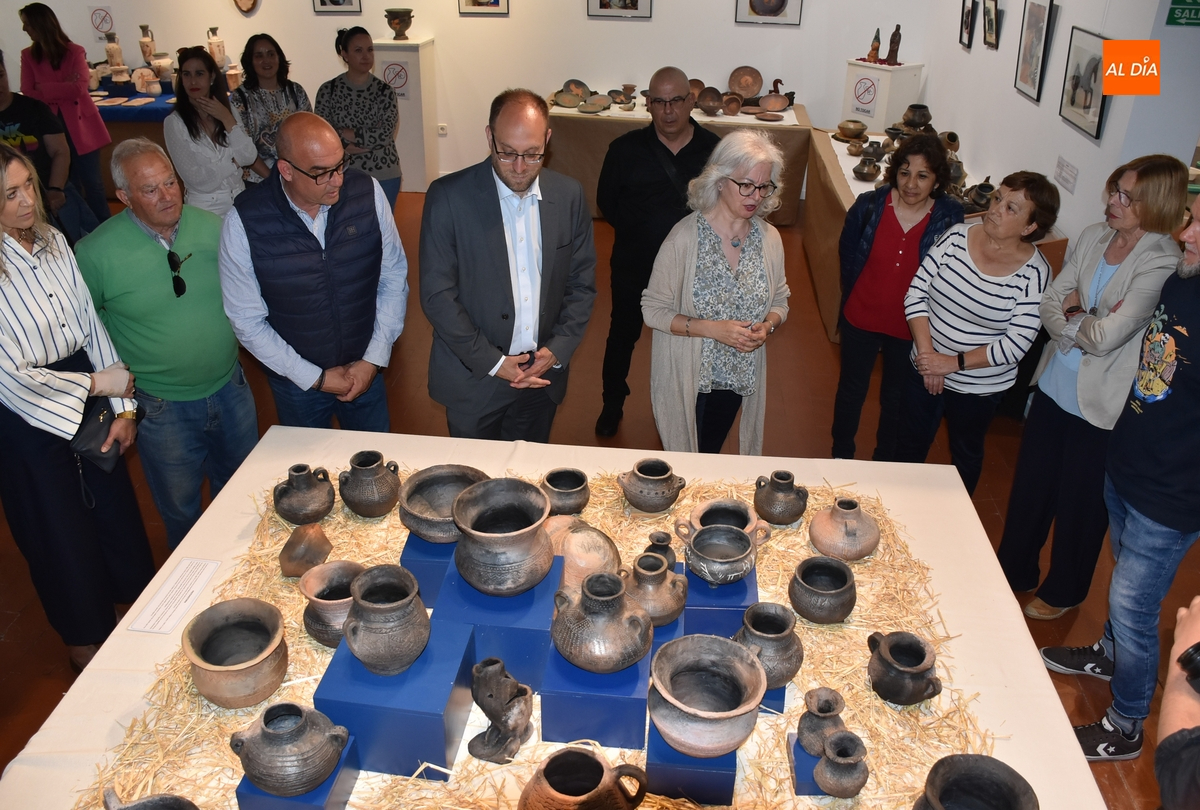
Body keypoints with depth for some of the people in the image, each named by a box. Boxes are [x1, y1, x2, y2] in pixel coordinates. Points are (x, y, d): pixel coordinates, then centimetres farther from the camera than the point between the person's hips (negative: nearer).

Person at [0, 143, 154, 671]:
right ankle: (91, 658, 35)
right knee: (66, 547, 12)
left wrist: (122, 408, -3)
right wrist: (100, 383, -11)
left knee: (119, 520, 18)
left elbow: (92, 325, 1)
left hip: (89, 406, 6)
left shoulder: (52, 241, -1)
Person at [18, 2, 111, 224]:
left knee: (92, 182, 1)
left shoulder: (75, 51, -2)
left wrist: (45, 89, -10)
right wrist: (63, 91, -11)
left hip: (80, 126, -3)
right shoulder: (28, 56, 6)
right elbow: (28, 94, -3)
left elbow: (79, 87, -15)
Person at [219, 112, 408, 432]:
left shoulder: (367, 192, -15)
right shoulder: (245, 220, -19)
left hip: (365, 369, 2)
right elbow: (246, 320, -12)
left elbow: (394, 277, -6)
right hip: (297, 379, -1)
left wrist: (373, 359, -9)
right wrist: (315, 378, -12)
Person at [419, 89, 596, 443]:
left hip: (543, 376, 3)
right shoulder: (447, 196, -13)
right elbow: (437, 294, -12)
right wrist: (492, 362, -15)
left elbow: (582, 283, 4)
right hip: (473, 379, -2)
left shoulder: (569, 195, -2)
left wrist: (558, 350, -9)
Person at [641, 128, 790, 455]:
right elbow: (653, 309, -16)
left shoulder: (769, 238, -6)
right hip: (686, 379, -4)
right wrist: (712, 329, -26)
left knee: (710, 458, 25)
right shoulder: (685, 236, -20)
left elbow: (780, 301, 7)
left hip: (738, 377, 4)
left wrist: (768, 325, -15)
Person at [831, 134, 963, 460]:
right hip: (861, 319, 0)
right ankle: (840, 456, 41)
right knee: (852, 390, 19)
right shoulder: (869, 206, -15)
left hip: (911, 328, 0)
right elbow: (847, 258, -1)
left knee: (896, 398, 21)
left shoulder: (950, 217, -15)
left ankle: (884, 462, 43)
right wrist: (851, 300, 4)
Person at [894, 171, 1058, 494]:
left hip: (979, 388, -2)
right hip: (923, 371, 2)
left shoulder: (1034, 273, -18)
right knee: (910, 444, 19)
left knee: (965, 454, 22)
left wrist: (954, 362, -21)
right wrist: (927, 352, -18)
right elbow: (916, 293, -10)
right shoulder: (957, 237, -10)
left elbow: (1015, 345, -20)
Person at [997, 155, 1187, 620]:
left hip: (1100, 405, -6)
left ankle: (1063, 591, 35)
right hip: (1055, 386, 6)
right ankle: (1014, 570, 40)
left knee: (1080, 502, 12)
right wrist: (1080, 329, -17)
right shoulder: (1094, 237, 0)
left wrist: (1073, 315, -7)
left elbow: (1107, 336, -25)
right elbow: (1049, 302, 0)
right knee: (1030, 483, 19)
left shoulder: (1163, 265, -20)